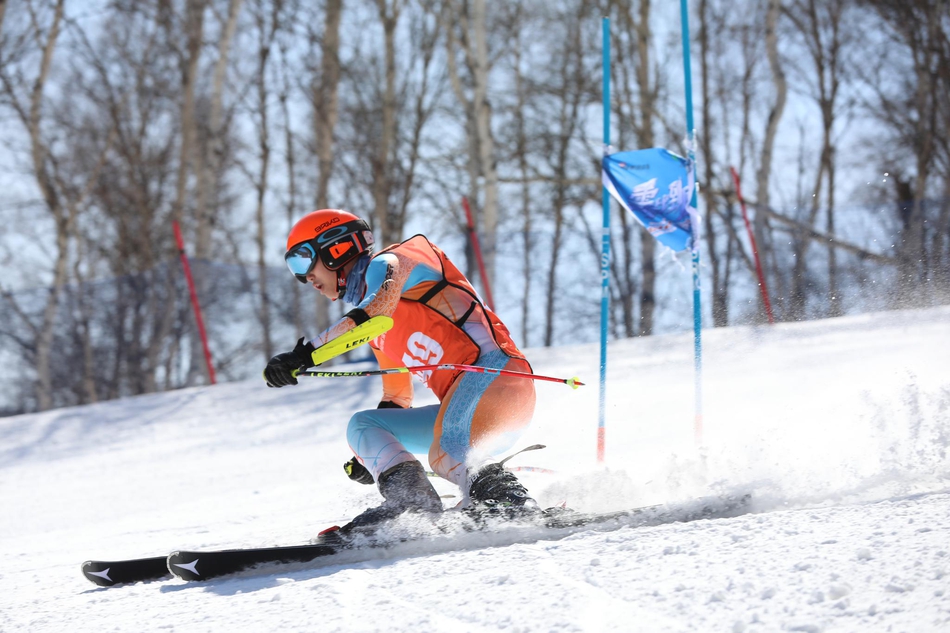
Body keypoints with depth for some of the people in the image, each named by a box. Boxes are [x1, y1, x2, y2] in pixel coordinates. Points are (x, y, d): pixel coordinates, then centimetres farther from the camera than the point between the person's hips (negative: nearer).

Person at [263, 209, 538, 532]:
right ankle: (409, 496, -19)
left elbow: (375, 314, -21)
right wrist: (369, 456, 33)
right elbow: (396, 399, 36)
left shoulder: (386, 264, 2)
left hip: (493, 371, -9)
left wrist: (306, 354, -26)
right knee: (362, 426, 6)